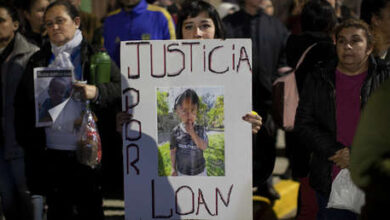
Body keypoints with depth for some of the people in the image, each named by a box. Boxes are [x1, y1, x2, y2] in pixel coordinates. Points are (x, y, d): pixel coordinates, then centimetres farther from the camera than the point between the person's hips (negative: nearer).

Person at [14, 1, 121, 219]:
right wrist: (26, 140, 7)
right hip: (51, 154, 3)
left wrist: (97, 92, -23)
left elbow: (120, 88, -4)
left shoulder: (95, 56, 4)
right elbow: (22, 104, 18)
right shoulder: (38, 61, 15)